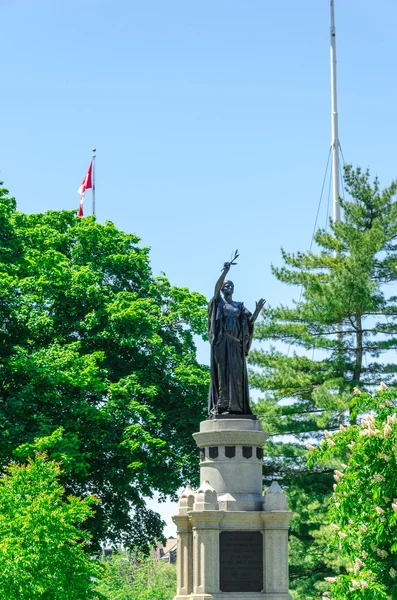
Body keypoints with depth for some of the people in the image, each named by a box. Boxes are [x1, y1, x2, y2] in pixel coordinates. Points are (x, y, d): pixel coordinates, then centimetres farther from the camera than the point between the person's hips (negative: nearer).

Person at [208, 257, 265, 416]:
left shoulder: (239, 306, 20)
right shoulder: (219, 302, 10)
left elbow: (250, 321, 8)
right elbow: (216, 287, -10)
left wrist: (258, 310, -11)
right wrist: (225, 271, -22)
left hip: (236, 343, 4)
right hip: (222, 341, -4)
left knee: (236, 373, -4)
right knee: (222, 372, -10)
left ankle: (236, 406, -9)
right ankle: (221, 406, -15)